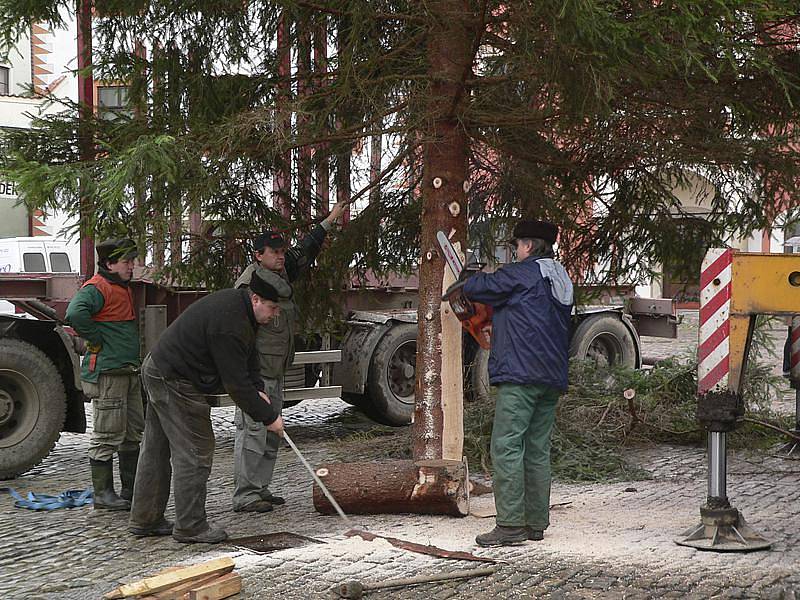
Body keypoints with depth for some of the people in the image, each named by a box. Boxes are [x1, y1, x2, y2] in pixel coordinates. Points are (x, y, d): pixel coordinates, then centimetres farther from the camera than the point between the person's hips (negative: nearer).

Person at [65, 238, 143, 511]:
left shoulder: (123, 289, 17)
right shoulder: (97, 288, -14)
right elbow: (75, 313, -33)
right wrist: (96, 340, -21)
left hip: (129, 372, 10)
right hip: (106, 373, -10)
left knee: (134, 434, 14)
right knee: (107, 435, -4)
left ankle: (132, 490, 22)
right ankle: (103, 494, 3)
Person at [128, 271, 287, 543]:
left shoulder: (235, 302, 5)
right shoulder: (229, 324, -28)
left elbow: (248, 356, 15)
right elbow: (235, 382, -25)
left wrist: (257, 389, 1)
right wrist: (268, 416, -17)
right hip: (175, 383, -11)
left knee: (157, 449, 16)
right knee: (194, 453, -6)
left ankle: (145, 520, 25)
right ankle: (190, 527, 0)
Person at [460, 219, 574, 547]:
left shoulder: (521, 273, -7)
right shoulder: (562, 280, 19)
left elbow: (474, 288, -3)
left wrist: (472, 279, 23)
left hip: (520, 375, -9)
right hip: (553, 378, 9)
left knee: (507, 447, -8)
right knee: (538, 450, 12)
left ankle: (510, 524, -12)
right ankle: (537, 522, 14)